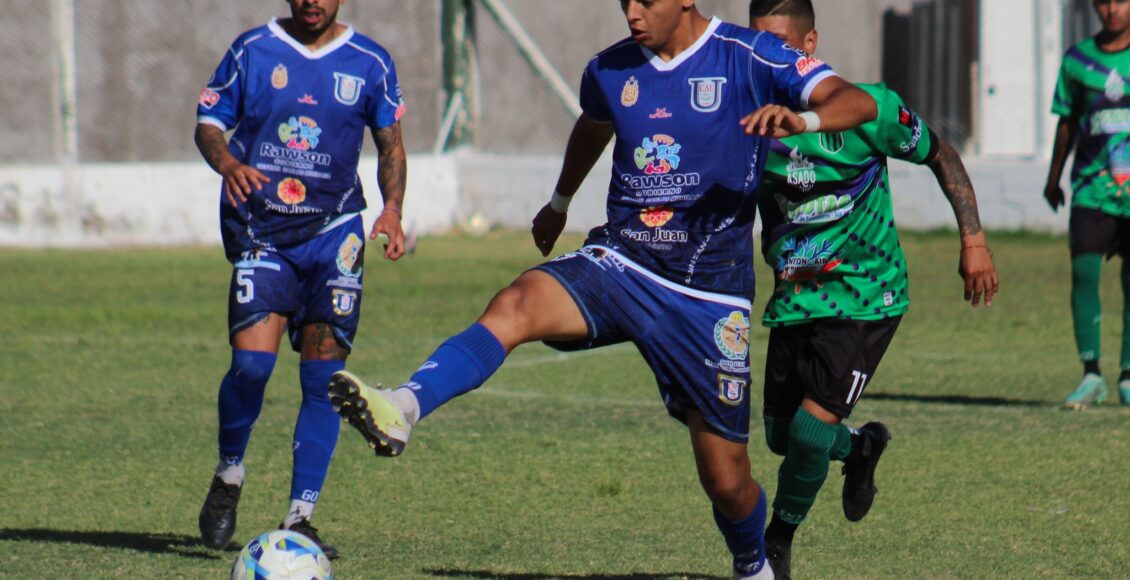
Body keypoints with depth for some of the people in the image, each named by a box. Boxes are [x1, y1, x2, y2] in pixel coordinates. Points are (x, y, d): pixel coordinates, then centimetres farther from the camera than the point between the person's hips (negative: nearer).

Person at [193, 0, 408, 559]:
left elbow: (390, 142, 13)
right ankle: (228, 476, 11)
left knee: (323, 376, -5)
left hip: (332, 230, 1)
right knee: (252, 361, -17)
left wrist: (392, 209, -5)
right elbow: (208, 124, 6)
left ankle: (299, 518, 1)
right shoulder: (252, 50, 3)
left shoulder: (370, 63, 5)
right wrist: (228, 164, -16)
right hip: (260, 233, -1)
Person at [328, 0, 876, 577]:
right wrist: (559, 201, 48)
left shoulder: (748, 58, -8)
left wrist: (801, 119, -41)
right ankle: (401, 410, -49)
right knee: (515, 305, -30)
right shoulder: (610, 70, 7)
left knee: (726, 481, 3)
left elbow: (856, 102, -19)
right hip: (619, 263, 3)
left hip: (708, 293, -3)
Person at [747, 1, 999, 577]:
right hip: (794, 298, 5)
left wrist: (973, 240, -4)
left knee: (812, 427, -16)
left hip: (865, 295, -5)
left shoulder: (864, 107, -17)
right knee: (781, 435, 10)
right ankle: (860, 447, 44)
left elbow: (940, 156, -1)